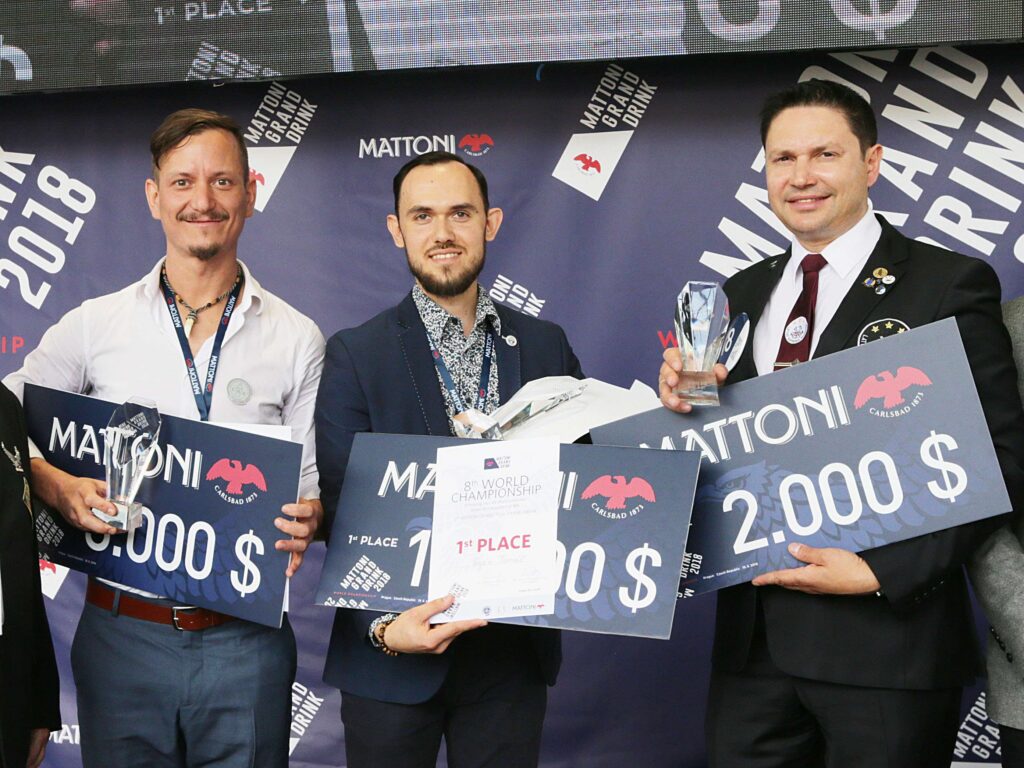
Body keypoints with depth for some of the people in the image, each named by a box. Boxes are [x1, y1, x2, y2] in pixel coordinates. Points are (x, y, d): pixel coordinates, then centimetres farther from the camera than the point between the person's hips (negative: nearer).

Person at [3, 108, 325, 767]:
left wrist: (307, 520, -17)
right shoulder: (93, 326, 3)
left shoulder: (297, 340, 3)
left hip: (245, 641, 0)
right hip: (122, 633, 0)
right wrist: (56, 486, -14)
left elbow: (315, 482, 5)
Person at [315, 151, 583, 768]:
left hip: (514, 647, 3)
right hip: (394, 650, -2)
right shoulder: (355, 354, -4)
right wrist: (383, 626, -21)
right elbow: (342, 510, -8)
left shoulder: (546, 346, 5)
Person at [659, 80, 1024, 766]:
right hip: (754, 633, 5)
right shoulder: (743, 294, 12)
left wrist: (883, 573, -18)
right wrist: (686, 399, -5)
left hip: (887, 637, -4)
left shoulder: (949, 285, -6)